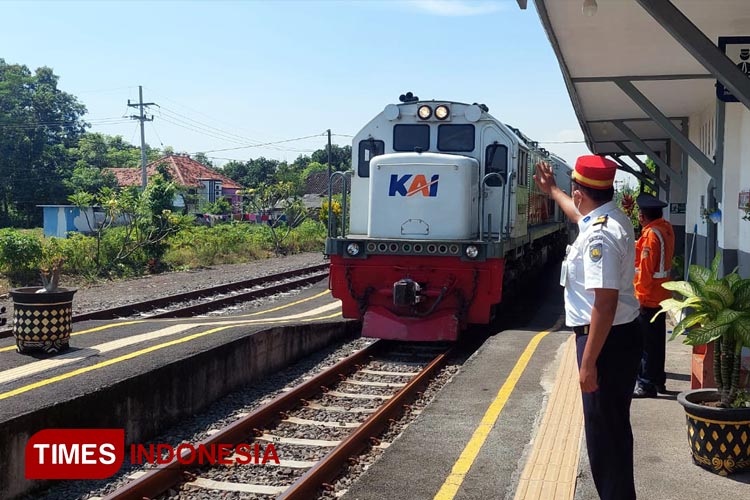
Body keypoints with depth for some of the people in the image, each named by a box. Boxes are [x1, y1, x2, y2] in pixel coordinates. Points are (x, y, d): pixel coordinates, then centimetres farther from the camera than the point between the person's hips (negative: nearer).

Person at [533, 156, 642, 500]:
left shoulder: (599, 235, -23)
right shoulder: (613, 219, 8)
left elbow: (605, 304, -28)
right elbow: (580, 215, 34)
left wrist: (588, 362, -26)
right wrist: (551, 190, 48)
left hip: (606, 340, -11)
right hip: (623, 335, 11)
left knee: (603, 431, -1)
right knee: (614, 427, 21)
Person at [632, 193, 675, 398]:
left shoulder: (651, 235, -20)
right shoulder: (666, 227, 6)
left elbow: (645, 268, -20)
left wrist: (640, 293, -13)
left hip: (648, 296, -9)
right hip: (661, 294, 9)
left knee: (646, 342, -3)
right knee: (657, 339, 17)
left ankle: (646, 384, 3)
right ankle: (658, 379, 28)